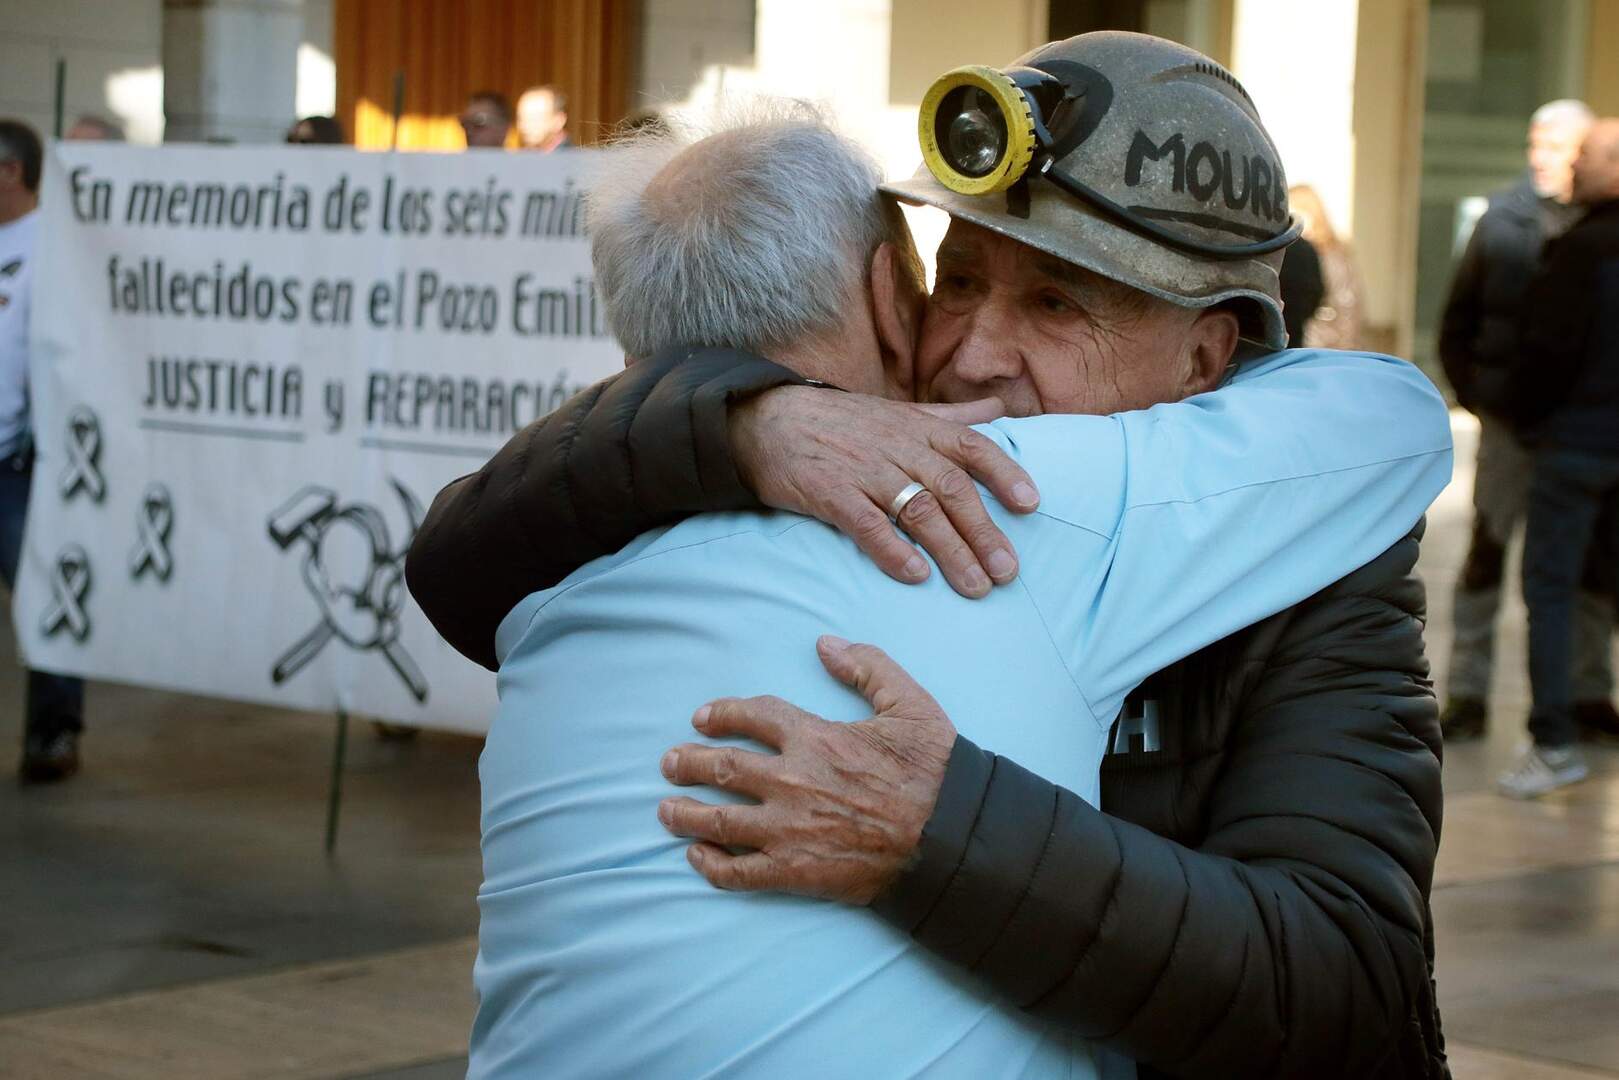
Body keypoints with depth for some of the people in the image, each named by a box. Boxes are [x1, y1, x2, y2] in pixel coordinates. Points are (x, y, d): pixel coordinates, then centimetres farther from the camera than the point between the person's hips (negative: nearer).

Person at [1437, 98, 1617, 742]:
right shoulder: (1505, 218, 1)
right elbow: (1459, 318, 7)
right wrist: (1472, 391, 0)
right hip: (1511, 419, 0)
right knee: (1487, 547, 1)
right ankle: (1467, 692, 7)